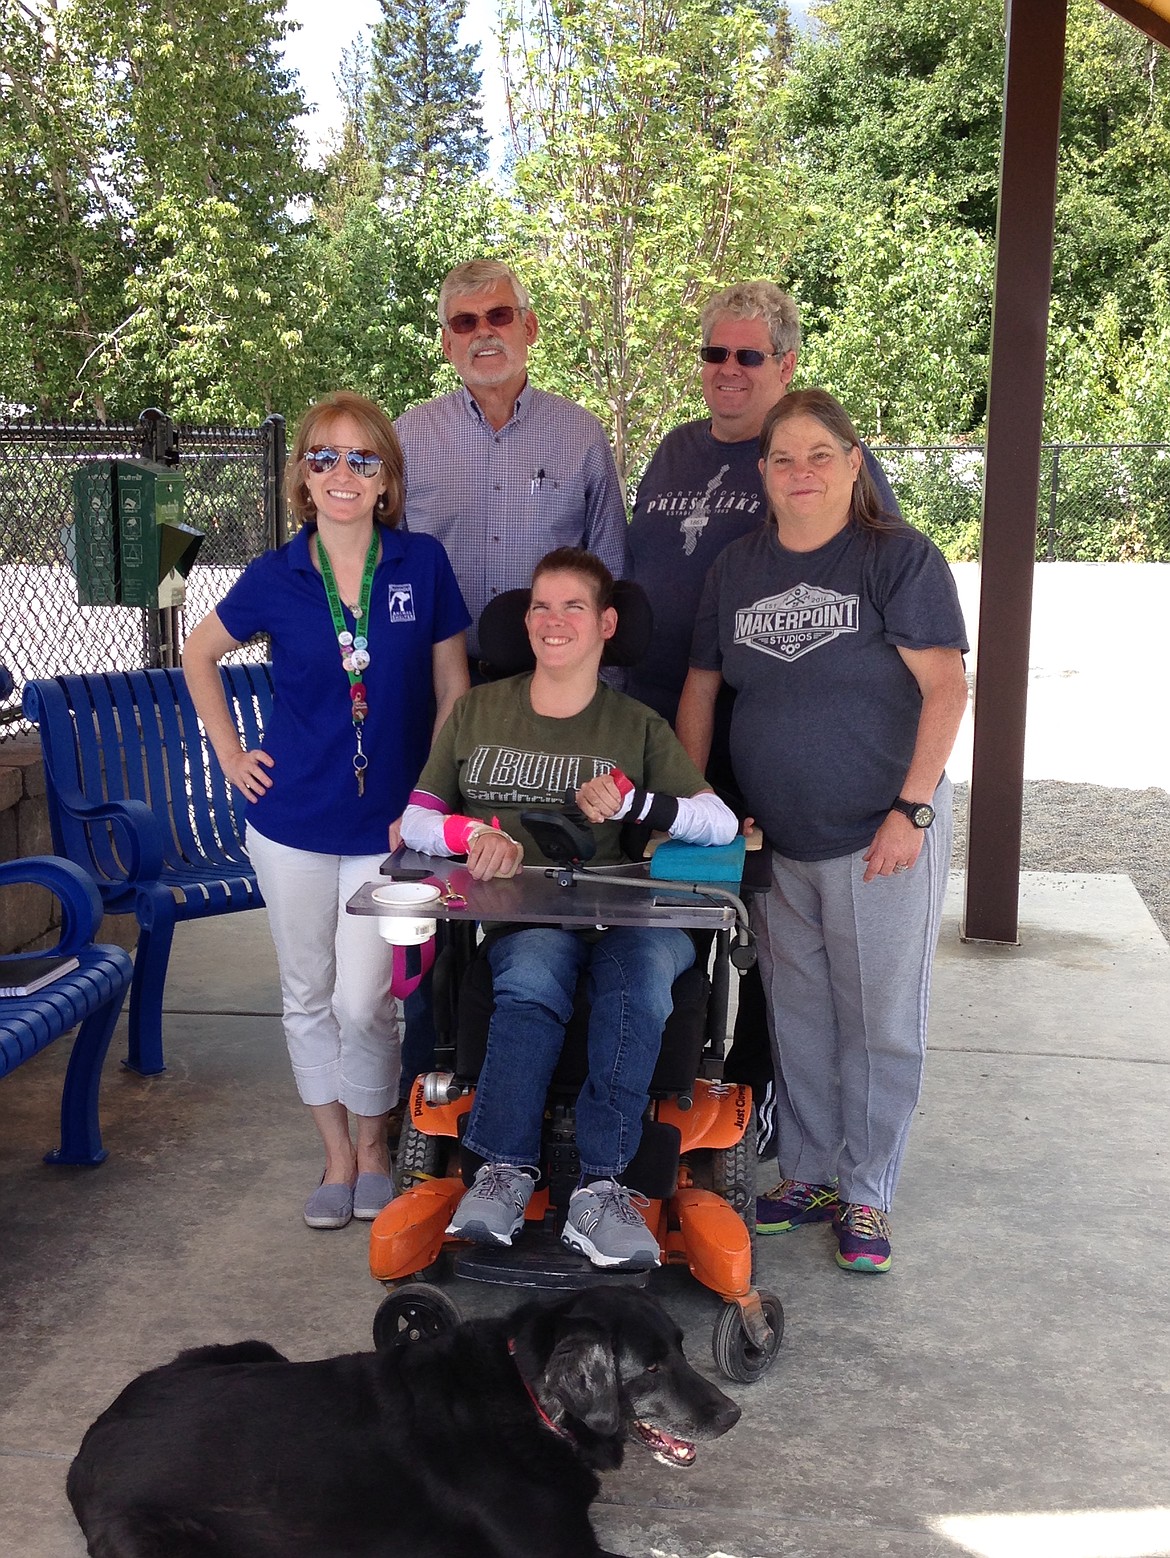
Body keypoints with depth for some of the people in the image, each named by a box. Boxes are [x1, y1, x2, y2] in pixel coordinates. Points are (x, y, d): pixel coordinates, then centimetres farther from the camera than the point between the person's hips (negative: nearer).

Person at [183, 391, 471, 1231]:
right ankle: (337, 1154, 30)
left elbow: (452, 688, 2)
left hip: (389, 824, -2)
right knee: (308, 995, 11)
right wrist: (231, 754, 6)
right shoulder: (275, 577, -4)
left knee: (363, 1001, -4)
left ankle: (375, 1143, 23)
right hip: (293, 820, 2)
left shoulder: (423, 564, -6)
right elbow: (200, 654, 13)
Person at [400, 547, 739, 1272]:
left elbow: (722, 823, 5)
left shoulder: (639, 727, 15)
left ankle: (601, 1185, -39)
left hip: (614, 914, 0)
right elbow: (415, 818, 16)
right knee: (537, 966, -36)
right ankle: (506, 1171, -35)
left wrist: (633, 799, -11)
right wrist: (476, 833, -6)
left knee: (642, 964, -36)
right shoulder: (477, 711, 19)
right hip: (512, 918, 0)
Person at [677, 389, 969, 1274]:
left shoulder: (900, 558, -8)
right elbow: (702, 687, 14)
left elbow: (945, 686, -13)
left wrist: (912, 810, -19)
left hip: (879, 838, -4)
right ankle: (809, 1175, 29)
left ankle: (867, 1197, 19)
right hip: (775, 838, 5)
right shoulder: (738, 568, 8)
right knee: (797, 1017, 13)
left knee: (879, 1023, 4)